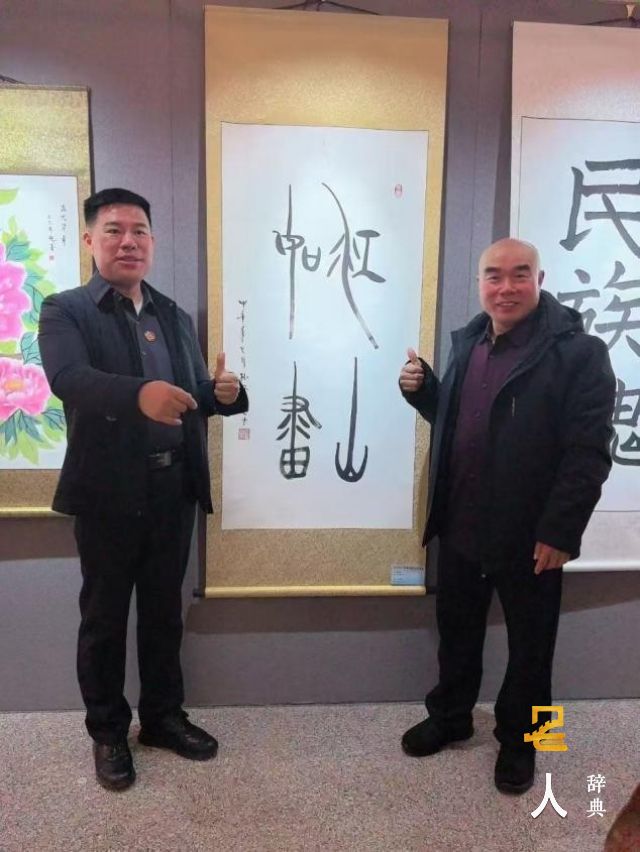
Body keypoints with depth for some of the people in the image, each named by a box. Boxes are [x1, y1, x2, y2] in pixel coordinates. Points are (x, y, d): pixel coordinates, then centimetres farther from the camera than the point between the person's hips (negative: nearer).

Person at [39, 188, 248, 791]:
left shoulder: (174, 316, 10)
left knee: (164, 610, 17)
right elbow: (67, 377, -26)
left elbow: (196, 396, 8)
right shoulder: (65, 311, -6)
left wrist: (224, 393, -16)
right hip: (109, 492, -4)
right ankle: (108, 733, 32)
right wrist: (140, 394, -45)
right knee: (104, 617, 12)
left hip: (173, 487, 5)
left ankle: (163, 716, 37)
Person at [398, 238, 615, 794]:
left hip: (529, 535, -5)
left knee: (529, 646, 14)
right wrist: (422, 390, -3)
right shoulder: (467, 341, 7)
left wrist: (560, 532, -20)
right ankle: (451, 716, 43)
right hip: (461, 528, 6)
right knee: (456, 631, 21)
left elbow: (589, 454, -17)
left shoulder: (578, 352, -14)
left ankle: (518, 741, 36)